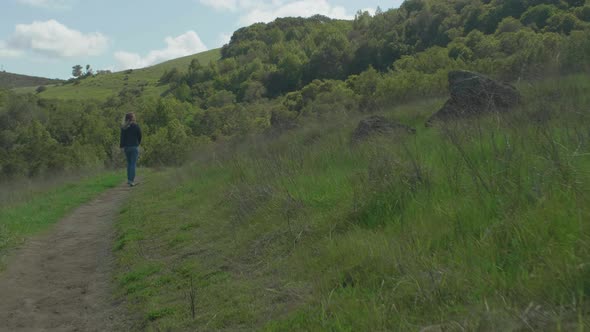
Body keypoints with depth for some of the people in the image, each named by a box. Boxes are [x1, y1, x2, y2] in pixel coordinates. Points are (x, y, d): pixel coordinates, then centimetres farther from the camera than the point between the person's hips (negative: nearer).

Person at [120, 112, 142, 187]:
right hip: (134, 147, -4)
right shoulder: (136, 126, -7)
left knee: (129, 163, 18)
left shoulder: (123, 127, 2)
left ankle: (129, 179, 19)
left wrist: (122, 146, 4)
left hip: (126, 147, 4)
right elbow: (140, 136, -1)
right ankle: (131, 181, -7)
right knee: (133, 164, -2)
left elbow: (122, 137, 0)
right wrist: (138, 143, 15)